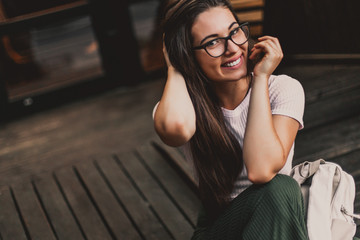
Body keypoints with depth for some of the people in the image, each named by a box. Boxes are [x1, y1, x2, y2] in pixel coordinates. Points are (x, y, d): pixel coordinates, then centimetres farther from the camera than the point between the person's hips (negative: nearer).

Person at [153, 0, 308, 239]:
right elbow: (176, 127, -39)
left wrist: (261, 77, -22)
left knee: (278, 189, -33)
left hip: (279, 219, 1)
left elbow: (261, 170, -29)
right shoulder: (183, 104, -11)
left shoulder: (283, 89, -12)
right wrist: (175, 67, -18)